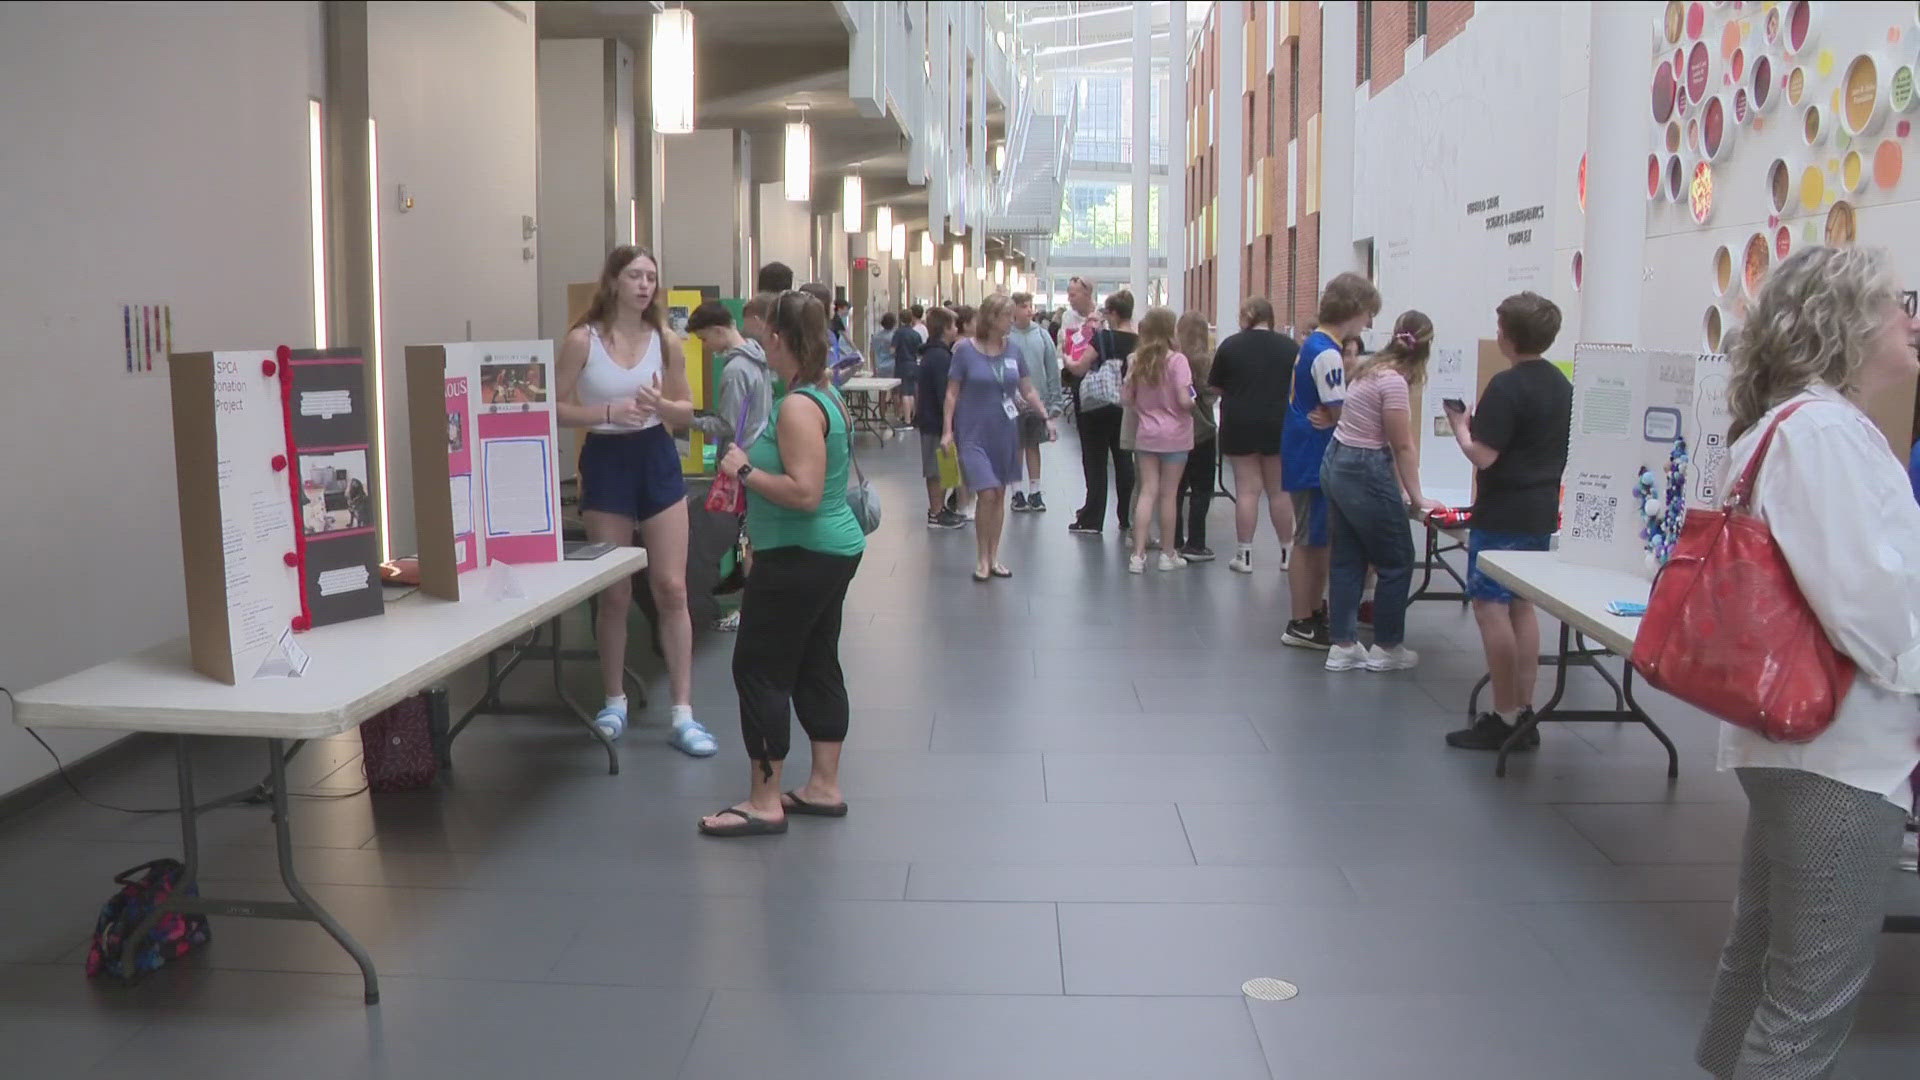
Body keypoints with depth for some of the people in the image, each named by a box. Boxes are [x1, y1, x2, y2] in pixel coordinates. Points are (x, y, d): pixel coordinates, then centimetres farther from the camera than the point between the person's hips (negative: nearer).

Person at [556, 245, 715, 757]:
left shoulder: (666, 342, 1)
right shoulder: (582, 340, -7)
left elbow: (687, 412, 8)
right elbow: (555, 408, -6)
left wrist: (661, 405, -13)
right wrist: (608, 412, -20)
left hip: (657, 460, 2)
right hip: (605, 463, -2)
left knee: (671, 588, -1)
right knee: (614, 594, 6)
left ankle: (683, 713, 4)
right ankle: (615, 701, 25)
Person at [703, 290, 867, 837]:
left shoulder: (798, 407, -21)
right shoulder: (828, 396, 10)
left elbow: (804, 492, -28)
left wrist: (745, 469, -18)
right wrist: (752, 466, 18)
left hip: (799, 558, -10)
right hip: (835, 548, 10)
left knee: (759, 669, -3)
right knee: (817, 666, 15)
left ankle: (764, 802, 3)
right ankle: (824, 787, 23)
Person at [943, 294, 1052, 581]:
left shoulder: (1012, 351, 4)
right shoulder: (965, 350, -7)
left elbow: (1028, 390, 10)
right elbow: (952, 392, -4)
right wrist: (947, 430, -9)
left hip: (1004, 433, 4)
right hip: (974, 433, -4)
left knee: (999, 495, 10)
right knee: (986, 493, -12)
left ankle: (994, 557, 22)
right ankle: (981, 558, 5)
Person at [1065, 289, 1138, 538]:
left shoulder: (1102, 338, -14)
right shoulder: (1139, 341, 0)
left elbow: (1079, 368, -15)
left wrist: (1067, 360, 7)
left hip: (1098, 408, -5)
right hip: (1126, 408, 5)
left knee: (1095, 462, 2)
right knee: (1124, 460, 13)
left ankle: (1091, 520, 4)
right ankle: (1126, 518, 18)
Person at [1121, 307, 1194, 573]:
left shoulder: (1136, 360, 3)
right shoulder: (1176, 360, -13)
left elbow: (1126, 399, 5)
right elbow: (1184, 400, -19)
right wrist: (1193, 402, 2)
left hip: (1145, 434, 4)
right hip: (1174, 435, -4)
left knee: (1147, 492, 5)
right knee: (1169, 494, 5)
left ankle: (1138, 554, -1)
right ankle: (1168, 554, 16)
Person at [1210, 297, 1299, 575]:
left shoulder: (1230, 345, -4)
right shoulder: (1290, 347, 0)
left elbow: (1216, 387, 3)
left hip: (1240, 425, -1)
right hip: (1279, 425, 1)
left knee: (1247, 490, 1)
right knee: (1280, 490, 9)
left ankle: (1244, 554, 2)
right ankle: (1287, 552, 18)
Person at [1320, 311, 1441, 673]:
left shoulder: (1372, 369, 8)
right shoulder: (1394, 382, -19)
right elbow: (1402, 446, -14)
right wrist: (1417, 498, -6)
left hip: (1337, 464, 9)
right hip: (1365, 474, -9)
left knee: (1348, 560, 14)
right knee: (1397, 563, 7)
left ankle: (1342, 646, 18)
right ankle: (1386, 649, 17)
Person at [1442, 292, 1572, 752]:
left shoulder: (1506, 387, -17)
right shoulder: (1562, 385, 10)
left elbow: (1482, 455, -20)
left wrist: (1460, 425, -3)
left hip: (1502, 515, -9)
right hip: (1542, 512, 9)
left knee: (1491, 608, -4)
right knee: (1523, 606, 14)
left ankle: (1504, 718, -2)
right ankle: (1525, 713, 18)